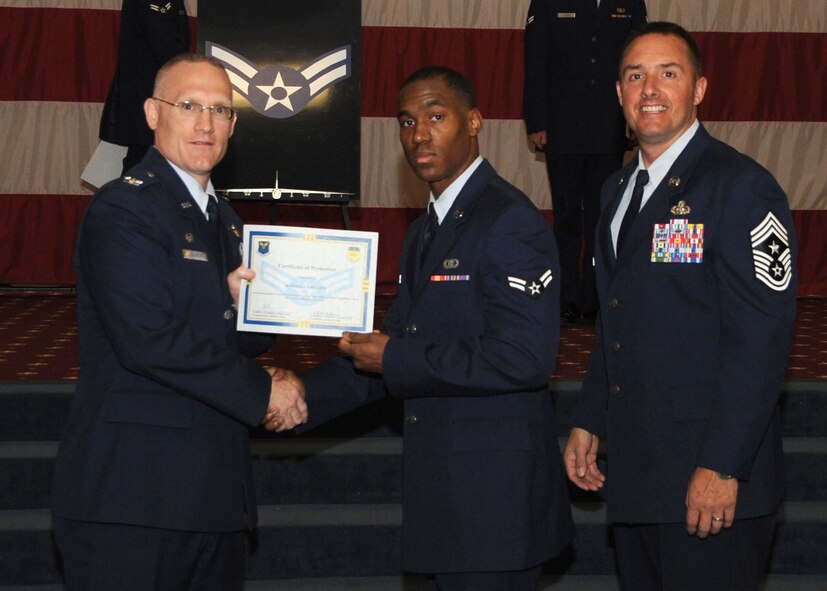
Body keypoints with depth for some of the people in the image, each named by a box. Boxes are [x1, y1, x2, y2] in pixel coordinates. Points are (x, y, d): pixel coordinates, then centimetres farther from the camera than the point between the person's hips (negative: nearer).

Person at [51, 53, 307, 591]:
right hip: (132, 491, -8)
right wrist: (261, 391, -14)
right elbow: (148, 340, -20)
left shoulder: (224, 221, 19)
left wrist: (240, 302, -4)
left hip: (214, 491, 8)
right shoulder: (122, 208, -9)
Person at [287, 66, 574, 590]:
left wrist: (397, 360, -17)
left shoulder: (510, 222, -13)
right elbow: (391, 347, 20)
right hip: (443, 494, 9)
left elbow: (527, 356, -23)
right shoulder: (424, 233, 18)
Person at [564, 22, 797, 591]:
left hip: (710, 483, -8)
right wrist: (589, 422, 15)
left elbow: (760, 340, -17)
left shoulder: (741, 188, -12)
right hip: (632, 470, 8)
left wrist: (722, 467, -21)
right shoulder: (619, 189, 15)